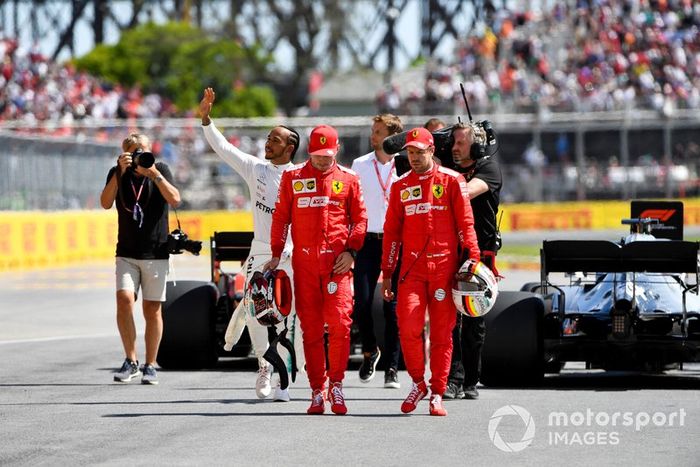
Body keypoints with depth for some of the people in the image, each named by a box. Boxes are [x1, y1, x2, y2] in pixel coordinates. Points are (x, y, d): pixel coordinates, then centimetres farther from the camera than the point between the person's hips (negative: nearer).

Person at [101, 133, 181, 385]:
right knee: (124, 299, -17)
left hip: (155, 253, -1)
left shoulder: (160, 170, 0)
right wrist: (120, 172, -20)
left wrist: (154, 174, -22)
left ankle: (150, 365, 11)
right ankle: (131, 361, -7)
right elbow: (106, 203, -12)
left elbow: (175, 200, -14)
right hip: (126, 253, 1)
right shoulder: (117, 173, 3)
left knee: (152, 309, 0)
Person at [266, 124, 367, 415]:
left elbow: (360, 217, 9)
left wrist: (350, 250, -3)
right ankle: (317, 391, 9)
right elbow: (281, 217, 12)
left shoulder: (348, 179, 9)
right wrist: (276, 254, 6)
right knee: (310, 328, 3)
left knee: (339, 323, -13)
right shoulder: (292, 178, 10)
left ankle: (335, 384, 2)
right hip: (304, 263, 1)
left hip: (337, 262, -1)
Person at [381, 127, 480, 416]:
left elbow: (465, 224, 2)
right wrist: (386, 273, 13)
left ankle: (437, 393, 9)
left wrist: (473, 260, -6)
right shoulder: (400, 186, 12)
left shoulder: (451, 180, 3)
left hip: (444, 268, -2)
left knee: (442, 333, 1)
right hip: (411, 268, 2)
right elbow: (391, 231, 16)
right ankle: (418, 383, 9)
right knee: (408, 328, -11)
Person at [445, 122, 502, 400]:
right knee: (450, 318, -9)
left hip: (479, 254, -3)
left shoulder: (488, 168, 1)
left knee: (474, 322, 4)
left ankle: (470, 382, 12)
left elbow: (469, 191, -18)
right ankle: (453, 379, -12)